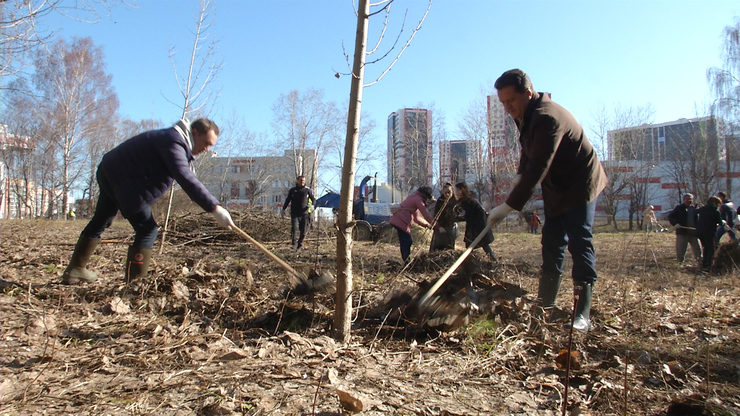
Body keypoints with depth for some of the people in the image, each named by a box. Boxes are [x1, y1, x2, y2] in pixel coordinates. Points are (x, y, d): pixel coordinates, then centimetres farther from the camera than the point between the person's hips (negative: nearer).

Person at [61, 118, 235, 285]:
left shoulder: (174, 139, 9)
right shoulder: (173, 142, -24)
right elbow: (185, 179, -38)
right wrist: (214, 207, -43)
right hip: (123, 181, -11)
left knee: (99, 222, 22)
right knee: (147, 230, -10)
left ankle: (74, 271, 37)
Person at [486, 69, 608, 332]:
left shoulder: (547, 118, -30)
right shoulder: (525, 114, 1)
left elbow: (537, 169, -35)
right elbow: (528, 153, 16)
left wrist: (509, 206, -36)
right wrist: (521, 175, -1)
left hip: (580, 185, -9)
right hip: (556, 188, 9)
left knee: (580, 245, -11)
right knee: (552, 244, 10)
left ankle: (583, 314, -7)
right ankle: (544, 306, 17)